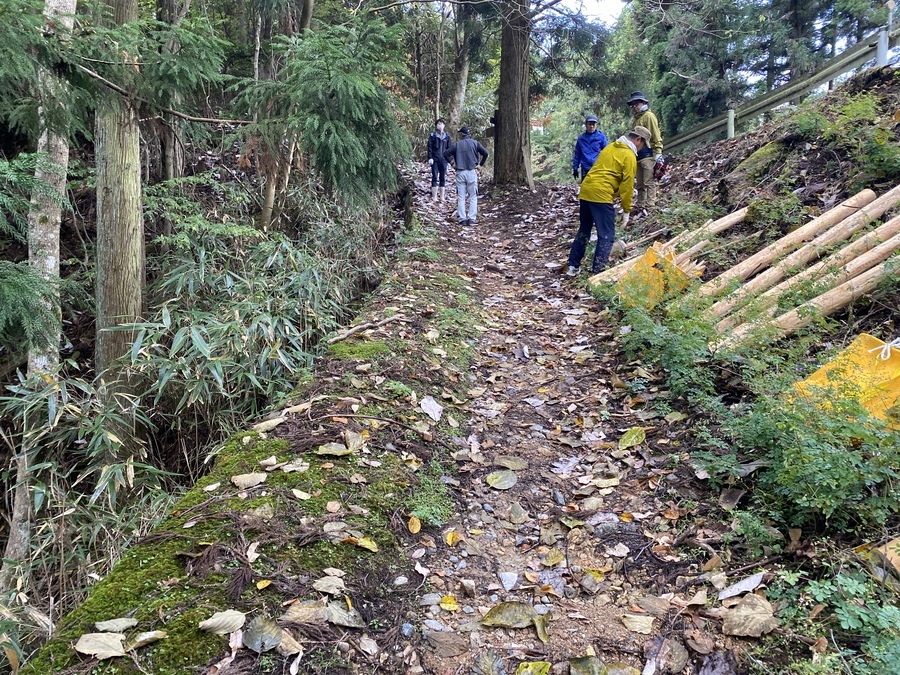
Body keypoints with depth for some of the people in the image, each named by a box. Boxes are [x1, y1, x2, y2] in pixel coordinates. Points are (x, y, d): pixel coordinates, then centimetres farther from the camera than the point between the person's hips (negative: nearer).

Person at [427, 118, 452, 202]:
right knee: (435, 178, -3)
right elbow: (429, 147, -1)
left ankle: (442, 197, 10)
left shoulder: (447, 136, 10)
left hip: (444, 160, 3)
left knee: (443, 178, 5)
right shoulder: (432, 135, 2)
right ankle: (434, 197, 0)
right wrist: (430, 158, -9)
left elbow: (449, 147, 13)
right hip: (435, 160, -2)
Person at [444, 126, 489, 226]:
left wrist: (452, 162, 9)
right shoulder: (475, 143, 5)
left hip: (460, 173, 1)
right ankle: (472, 219, -3)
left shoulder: (456, 144, 6)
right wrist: (480, 164, 7)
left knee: (461, 197, 5)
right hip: (472, 172, 0)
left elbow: (446, 154, -2)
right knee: (473, 197, 4)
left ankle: (462, 219, 1)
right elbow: (485, 153, -3)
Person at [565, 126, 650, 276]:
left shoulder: (610, 147, 20)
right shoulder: (629, 156, -4)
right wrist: (627, 211, 0)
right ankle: (597, 273, -4)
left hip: (585, 191, 8)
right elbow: (627, 186, -7)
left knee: (584, 231, 18)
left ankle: (572, 267, 21)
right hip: (601, 195, -8)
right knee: (606, 236, -1)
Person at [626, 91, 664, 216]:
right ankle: (640, 206, 19)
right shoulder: (635, 118, 20)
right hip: (639, 155, 9)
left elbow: (656, 137, -13)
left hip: (648, 155, -9)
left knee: (649, 182, -9)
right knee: (640, 184, 13)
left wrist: (658, 153, -19)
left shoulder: (649, 116, -7)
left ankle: (650, 206, -10)